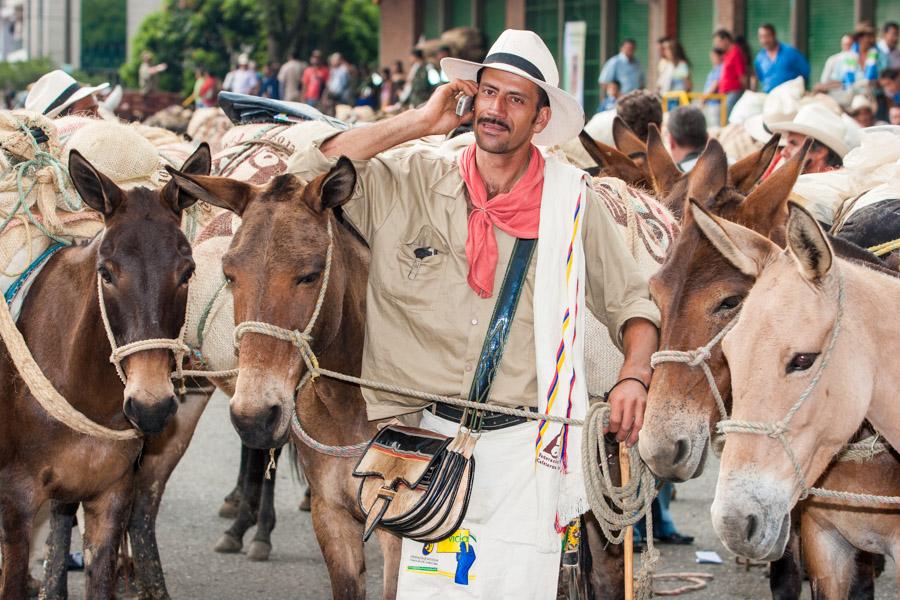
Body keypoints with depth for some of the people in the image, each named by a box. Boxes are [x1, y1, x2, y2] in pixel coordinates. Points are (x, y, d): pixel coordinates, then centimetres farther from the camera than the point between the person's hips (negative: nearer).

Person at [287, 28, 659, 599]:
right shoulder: (411, 184, 4)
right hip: (434, 435, 1)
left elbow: (631, 302, 9)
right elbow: (309, 174, -5)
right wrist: (419, 123, -5)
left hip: (524, 443, -1)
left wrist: (634, 378, -11)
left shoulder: (573, 201, 3)